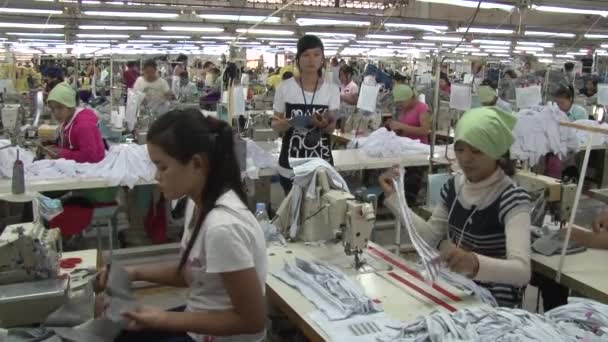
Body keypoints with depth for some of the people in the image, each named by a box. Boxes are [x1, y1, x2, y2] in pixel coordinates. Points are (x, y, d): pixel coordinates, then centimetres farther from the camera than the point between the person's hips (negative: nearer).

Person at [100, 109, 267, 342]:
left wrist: (164, 320, -22)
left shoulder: (223, 227, -31)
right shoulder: (199, 203, -5)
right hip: (200, 323, 7)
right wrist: (136, 272, -3)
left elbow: (252, 320, -24)